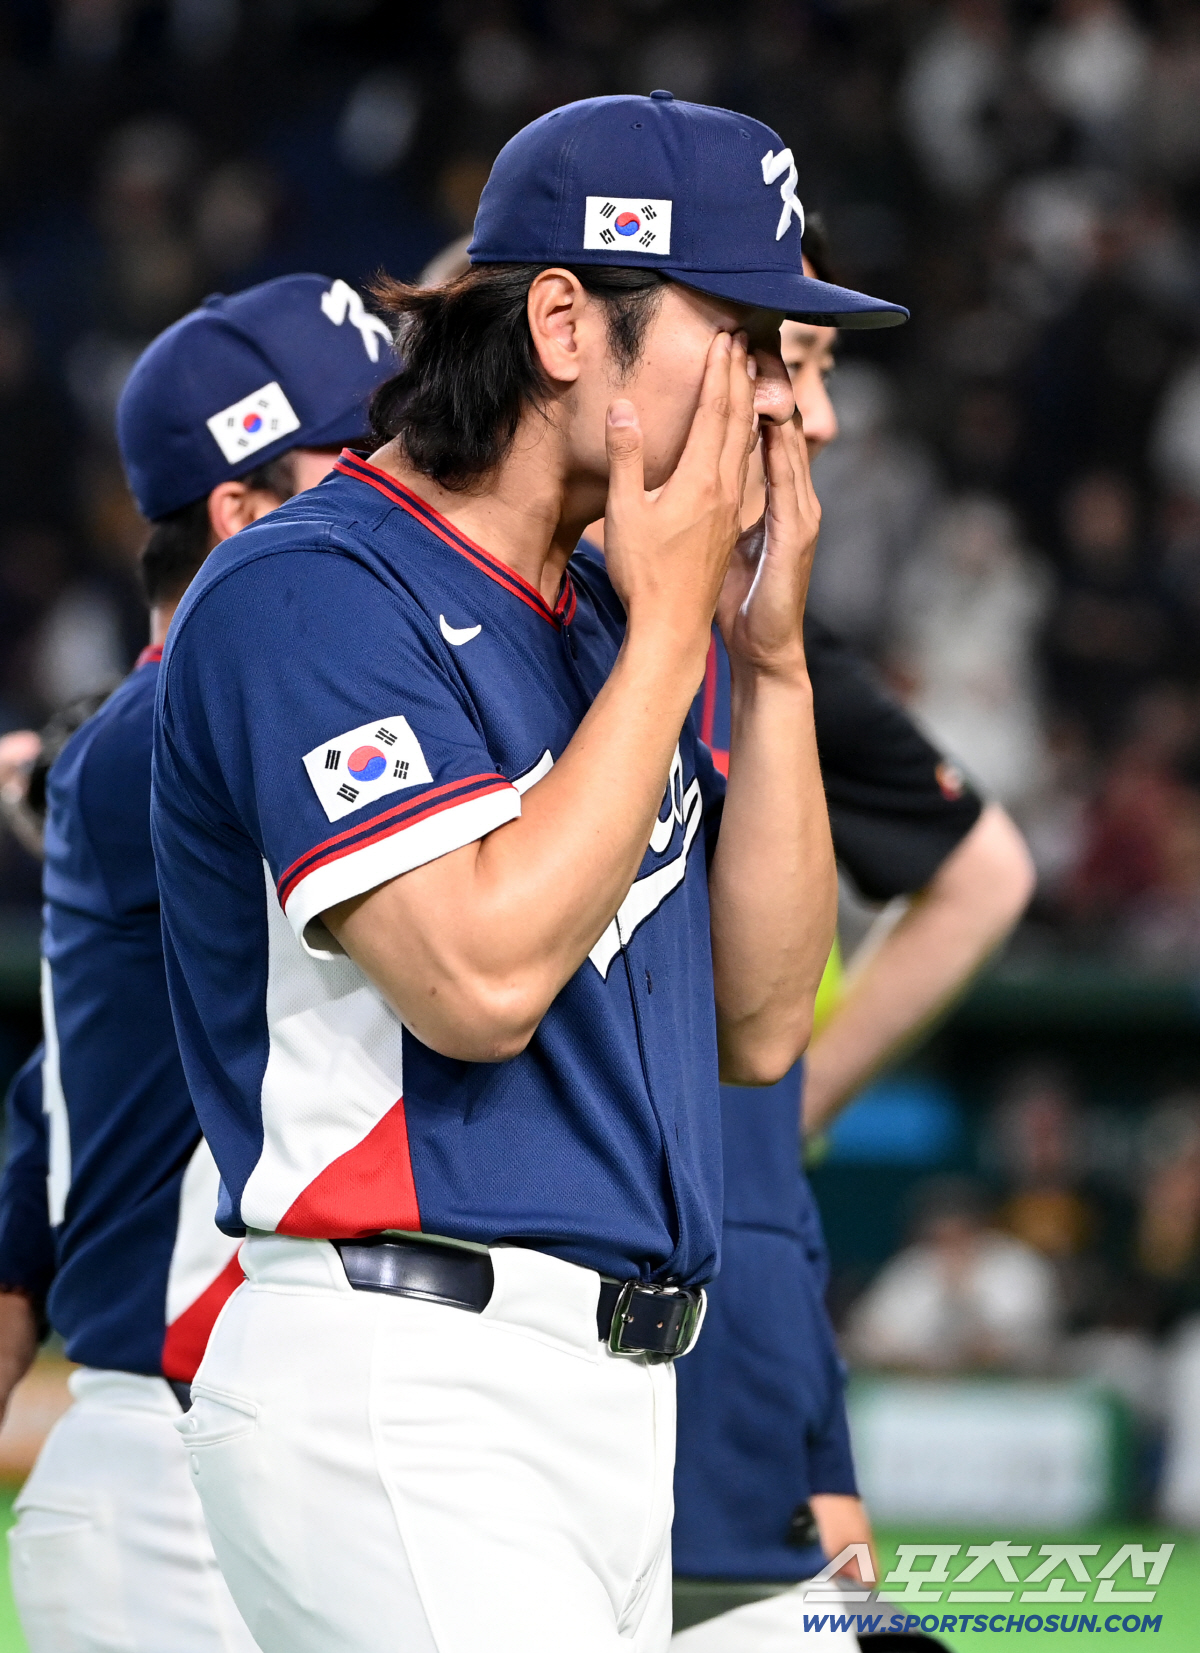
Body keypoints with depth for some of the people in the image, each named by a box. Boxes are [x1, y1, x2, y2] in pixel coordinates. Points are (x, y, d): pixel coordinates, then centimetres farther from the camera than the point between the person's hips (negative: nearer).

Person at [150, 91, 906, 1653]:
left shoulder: (600, 615, 17)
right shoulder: (306, 591, -9)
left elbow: (760, 1023, 14)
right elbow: (482, 978, -21)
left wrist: (772, 661, 4)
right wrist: (670, 630, -13)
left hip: (619, 1402, 9)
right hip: (400, 1399, -9)